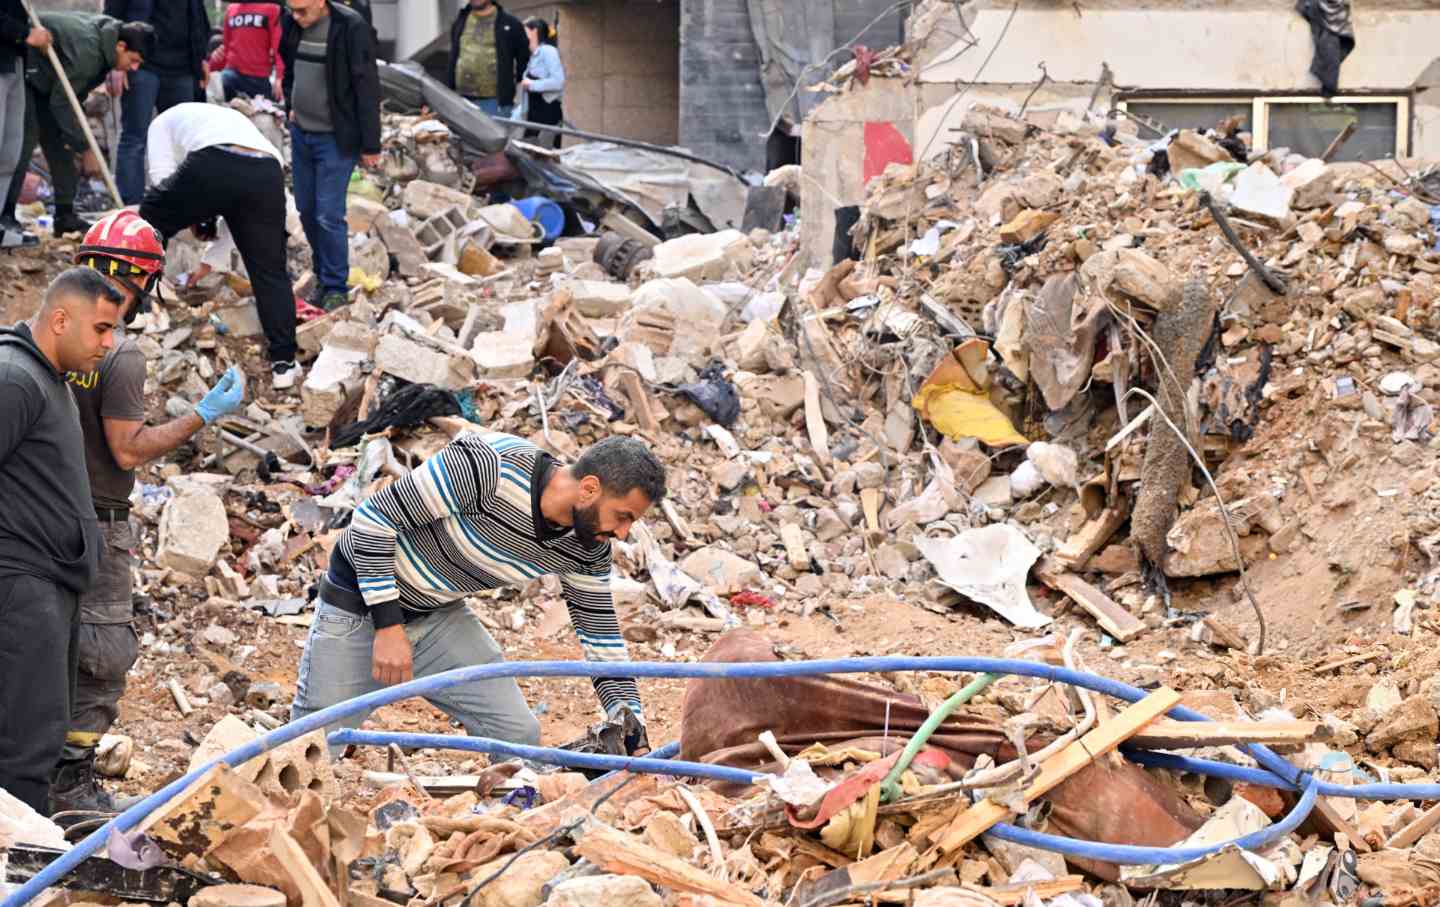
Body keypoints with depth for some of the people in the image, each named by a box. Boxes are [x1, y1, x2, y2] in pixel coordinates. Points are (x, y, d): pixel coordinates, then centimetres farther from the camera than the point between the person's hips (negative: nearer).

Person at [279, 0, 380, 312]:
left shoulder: (351, 29, -19)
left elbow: (367, 89, -15)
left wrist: (370, 145, -12)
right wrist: (291, 106, 10)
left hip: (336, 138, -6)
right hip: (301, 133, 6)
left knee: (329, 215, -7)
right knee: (307, 210, 11)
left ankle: (336, 287, 7)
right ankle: (322, 277, 26)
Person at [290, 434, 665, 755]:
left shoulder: (588, 549, -12)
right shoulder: (487, 464, -33)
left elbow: (602, 638, 1)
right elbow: (374, 517, -26)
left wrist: (635, 741, -7)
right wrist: (388, 625, -27)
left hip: (441, 614, 6)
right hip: (362, 603, -6)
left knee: (518, 736, -5)